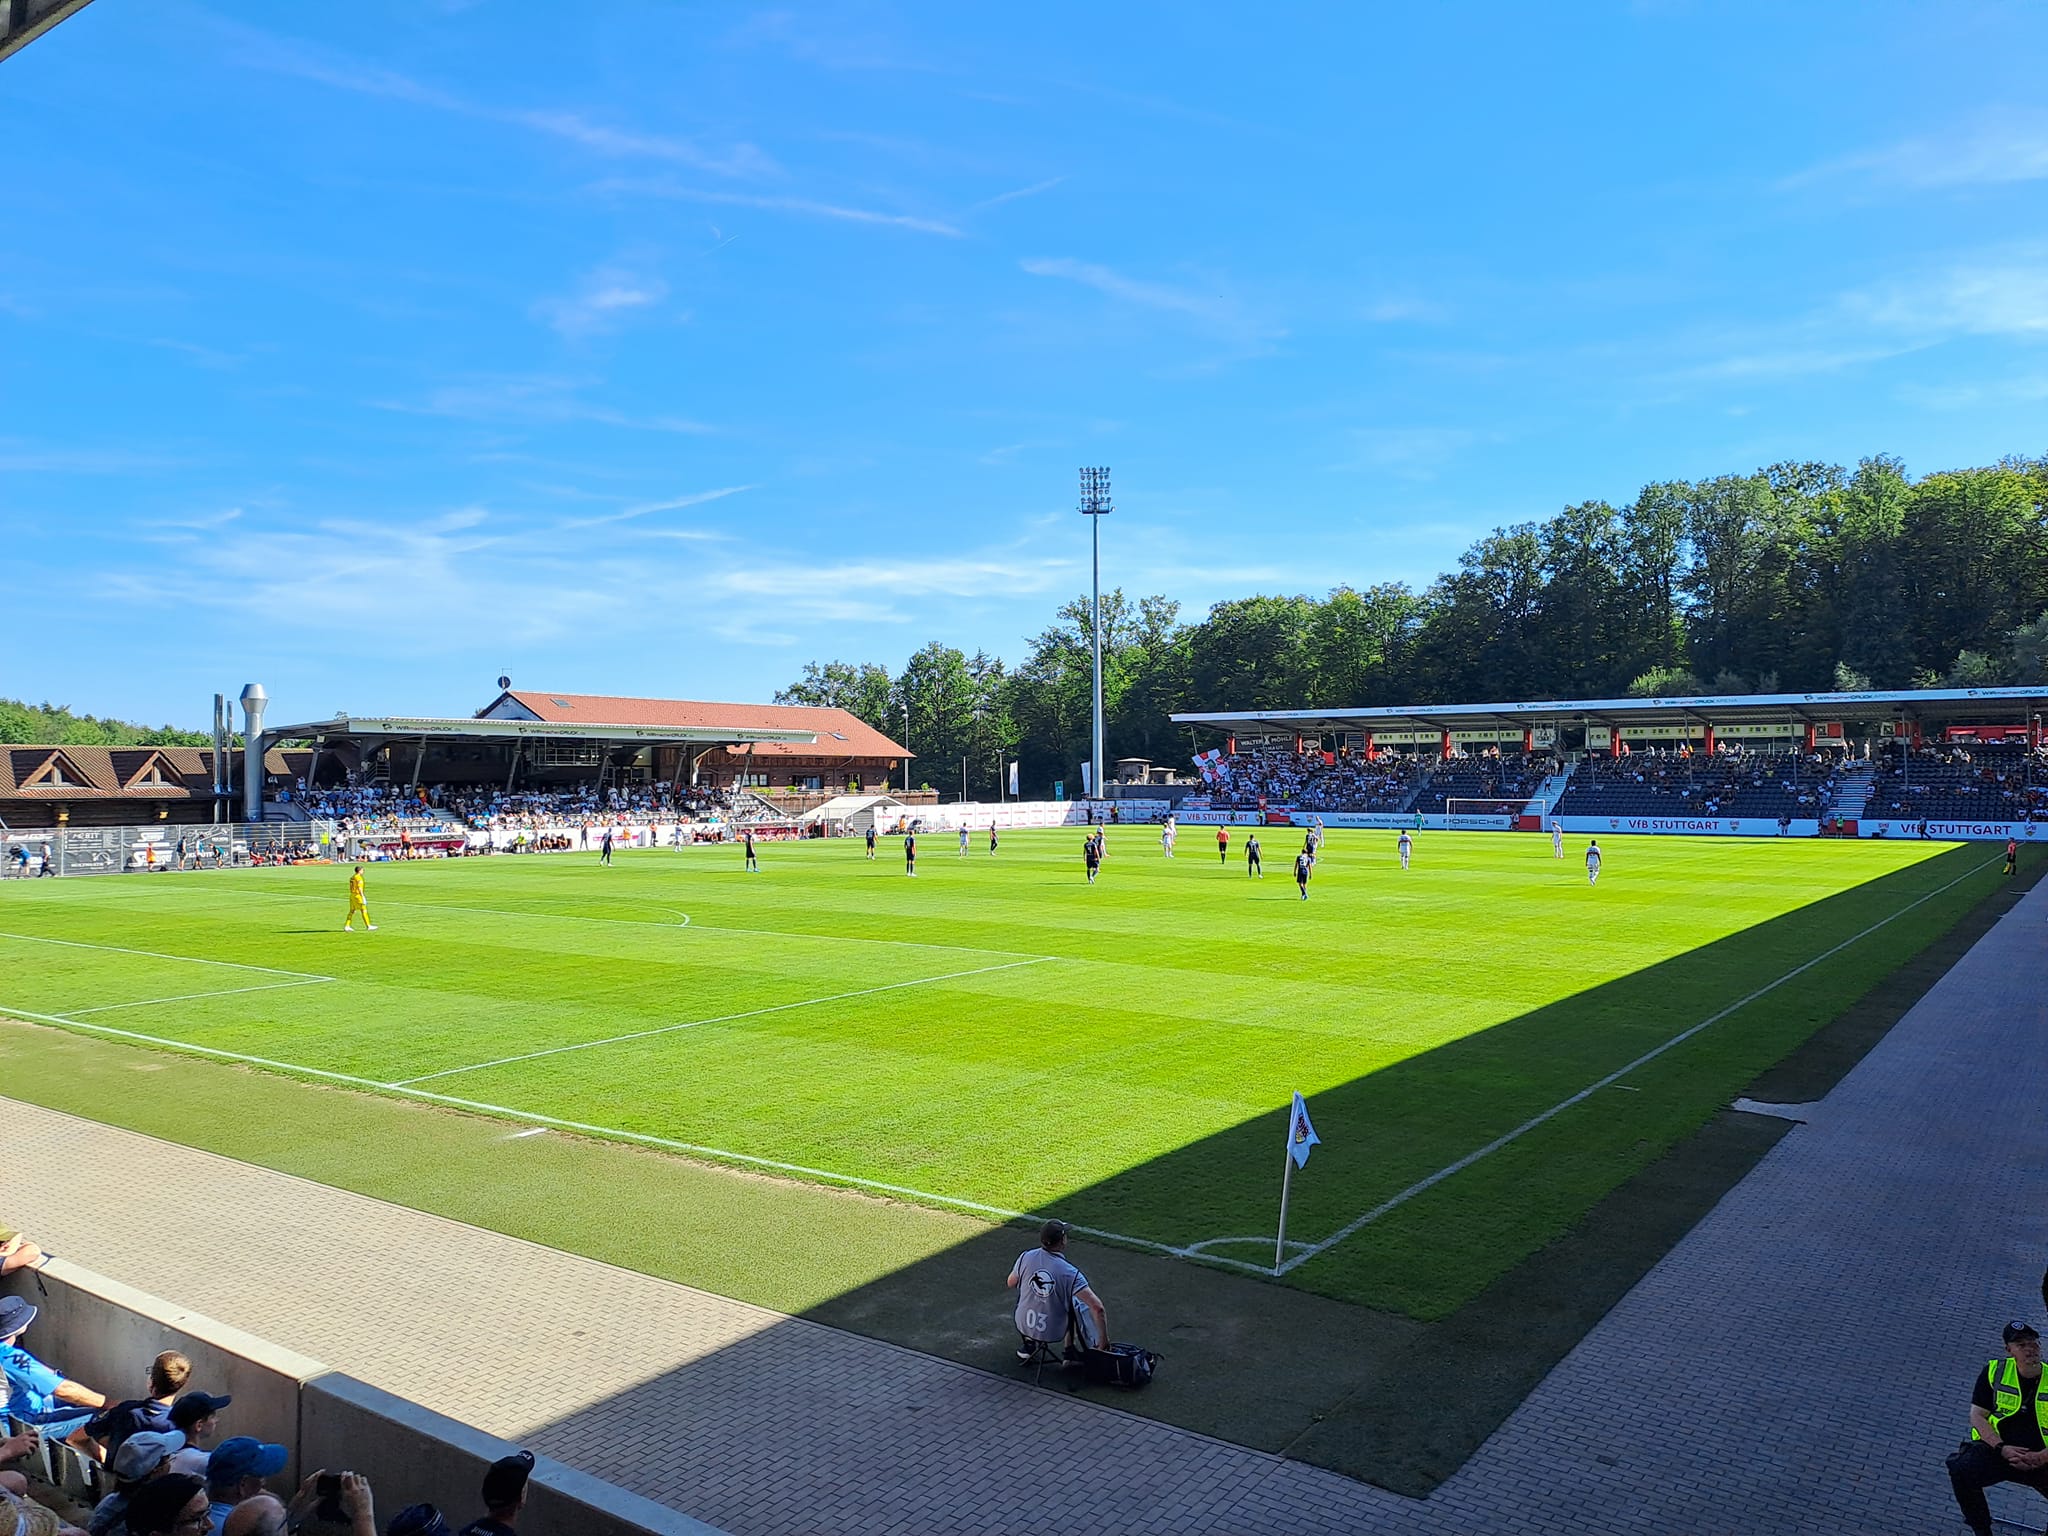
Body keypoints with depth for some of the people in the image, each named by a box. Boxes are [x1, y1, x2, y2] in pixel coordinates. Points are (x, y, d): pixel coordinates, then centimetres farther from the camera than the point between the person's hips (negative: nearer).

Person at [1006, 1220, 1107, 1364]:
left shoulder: (1026, 1257, -12)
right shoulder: (1071, 1274, -20)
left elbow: (1011, 1283, 7)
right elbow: (1097, 1308, -23)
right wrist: (1104, 1340, -12)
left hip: (1023, 1326, 2)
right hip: (1055, 1333, -2)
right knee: (1076, 1302, 23)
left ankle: (1026, 1346, 30)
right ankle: (1070, 1351, 29)